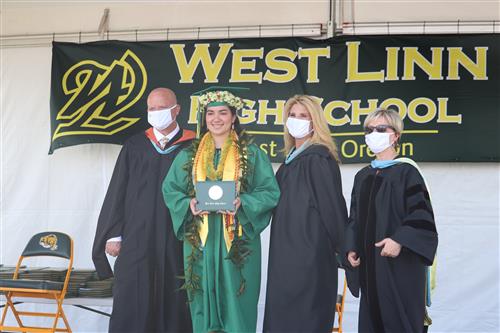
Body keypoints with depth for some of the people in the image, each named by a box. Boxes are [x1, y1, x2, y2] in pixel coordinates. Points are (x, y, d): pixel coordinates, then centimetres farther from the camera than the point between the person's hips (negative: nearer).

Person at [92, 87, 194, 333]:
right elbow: (117, 192, 7)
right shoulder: (135, 146, 8)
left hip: (176, 244, -1)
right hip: (136, 240, 1)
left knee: (173, 306, 5)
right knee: (131, 309, -1)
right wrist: (113, 235, 0)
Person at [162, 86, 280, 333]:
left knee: (236, 305, 0)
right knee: (204, 304, 5)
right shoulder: (189, 155, 10)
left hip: (237, 242, -2)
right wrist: (189, 203, -12)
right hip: (200, 242, 2)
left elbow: (270, 193, -1)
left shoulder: (252, 154, 3)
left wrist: (242, 202, -18)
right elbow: (170, 190, 8)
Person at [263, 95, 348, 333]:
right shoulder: (292, 158, 14)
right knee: (282, 312, 10)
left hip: (310, 249, -8)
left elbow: (332, 204, -12)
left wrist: (342, 247, -8)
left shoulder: (318, 158, -12)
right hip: (288, 247, 9)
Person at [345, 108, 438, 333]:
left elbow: (421, 215, -11)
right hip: (369, 264, 6)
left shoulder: (406, 172, -4)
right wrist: (351, 247, 5)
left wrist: (400, 240, -22)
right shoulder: (362, 176, 15)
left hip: (400, 265, -6)